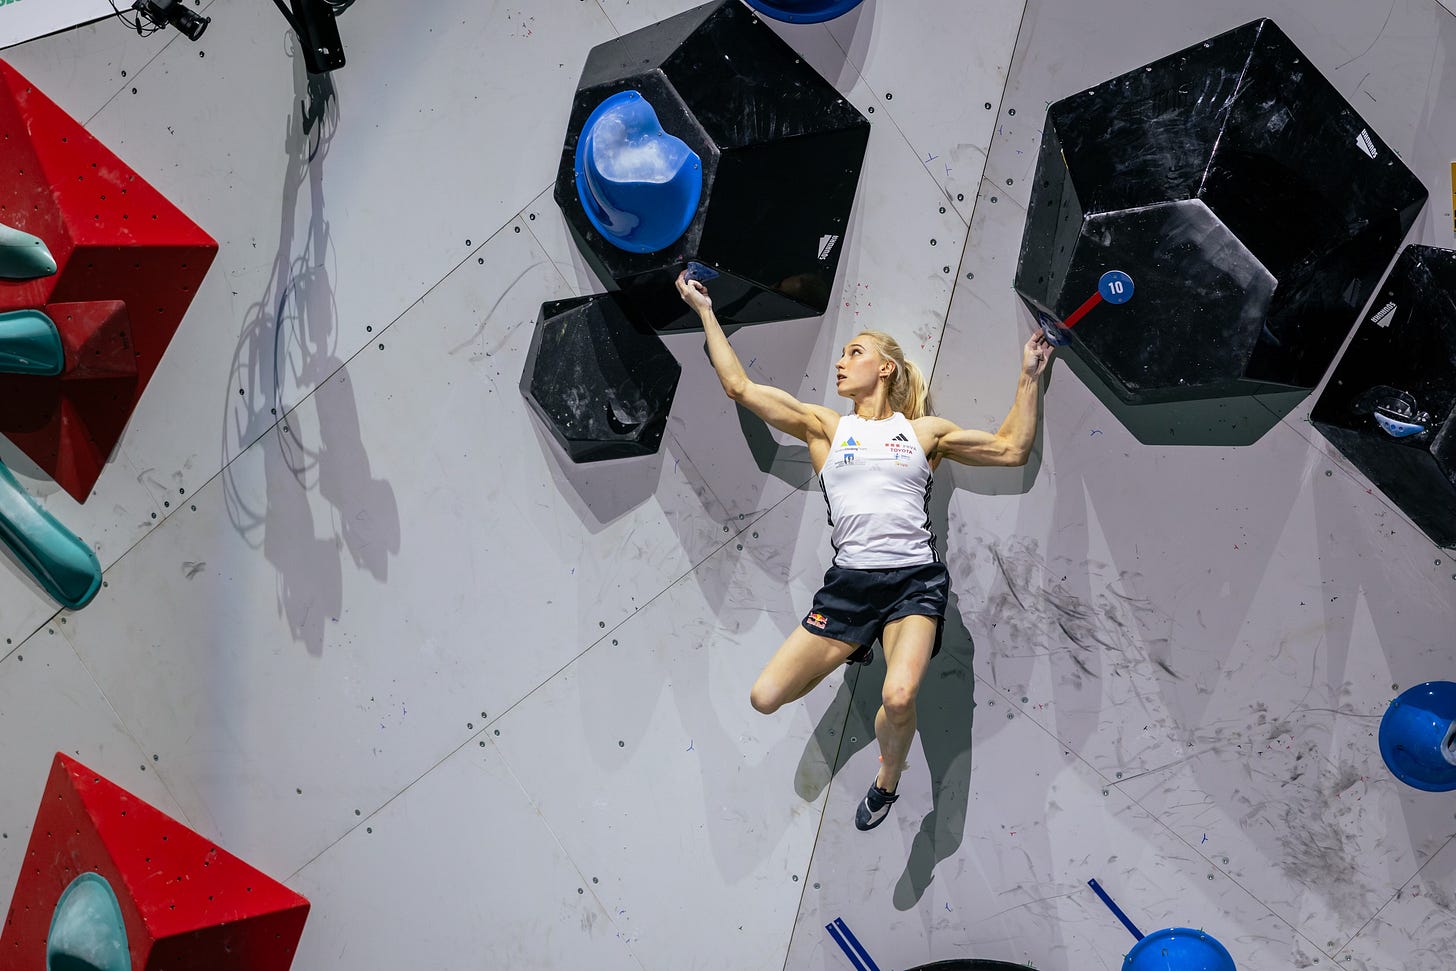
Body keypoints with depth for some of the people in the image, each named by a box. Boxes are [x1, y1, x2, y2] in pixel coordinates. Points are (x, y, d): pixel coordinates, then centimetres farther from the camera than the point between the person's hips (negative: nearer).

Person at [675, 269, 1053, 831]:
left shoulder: (925, 431, 13)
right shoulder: (825, 427, 11)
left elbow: (1012, 449, 16)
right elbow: (739, 386, 5)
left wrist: (1030, 378, 11)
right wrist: (705, 311, 9)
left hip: (916, 579, -1)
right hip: (849, 582, 2)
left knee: (899, 698, -29)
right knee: (766, 699, -5)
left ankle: (885, 784, 8)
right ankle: (851, 652, 26)